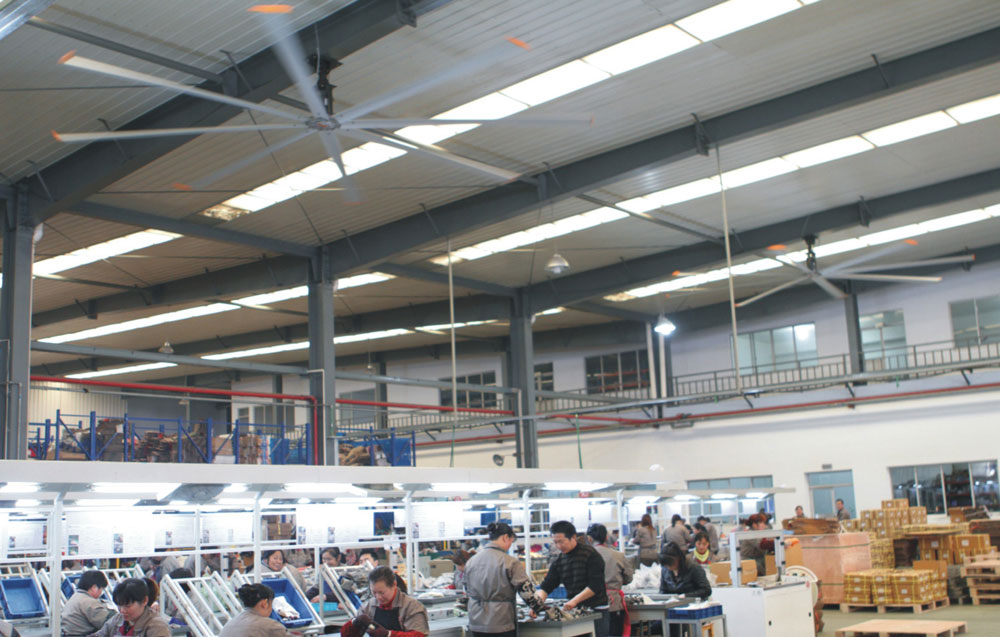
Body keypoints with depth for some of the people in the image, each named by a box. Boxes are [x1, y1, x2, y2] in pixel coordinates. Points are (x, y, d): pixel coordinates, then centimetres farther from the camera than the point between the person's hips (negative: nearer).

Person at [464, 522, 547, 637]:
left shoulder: (471, 561, 5)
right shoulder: (510, 562, -13)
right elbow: (526, 590, -12)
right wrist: (539, 608, 3)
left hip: (476, 624, 5)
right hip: (501, 625, -5)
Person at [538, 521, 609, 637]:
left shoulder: (590, 554, -10)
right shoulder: (559, 562, 8)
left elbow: (596, 586, -16)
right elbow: (546, 586, 5)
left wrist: (574, 601, -22)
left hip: (595, 610, -5)